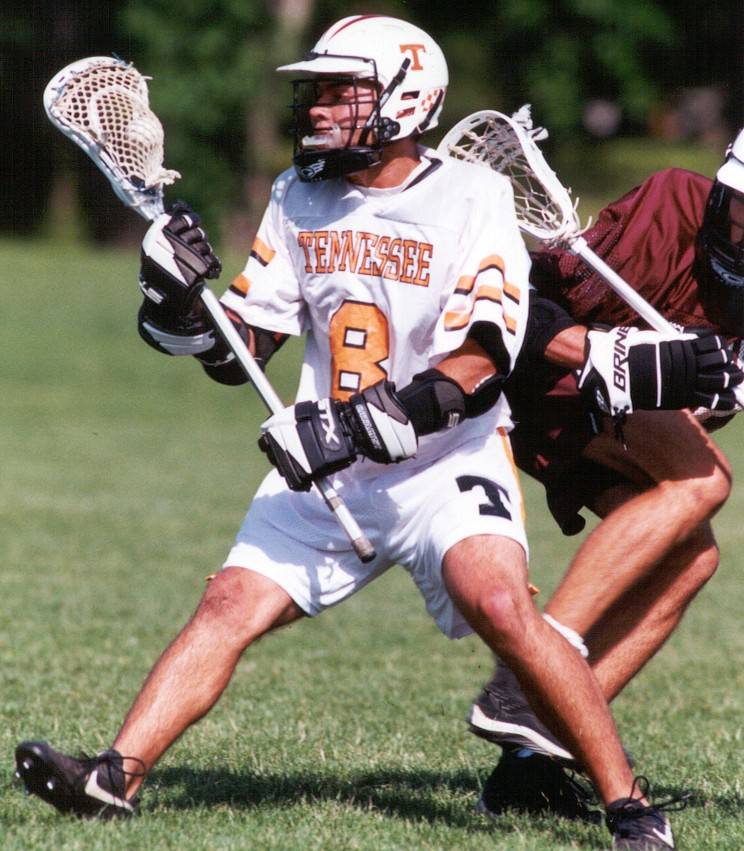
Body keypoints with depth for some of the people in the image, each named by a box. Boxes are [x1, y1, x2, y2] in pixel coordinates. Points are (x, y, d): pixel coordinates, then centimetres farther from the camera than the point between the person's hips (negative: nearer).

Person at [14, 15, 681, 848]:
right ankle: (115, 777, -11)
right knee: (229, 606, -9)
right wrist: (183, 294, -9)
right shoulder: (297, 199, 9)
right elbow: (237, 351, 11)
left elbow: (478, 364, -19)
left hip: (446, 466, -5)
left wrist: (364, 427, -27)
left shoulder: (471, 199, -8)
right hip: (327, 470, 6)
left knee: (499, 604, -26)